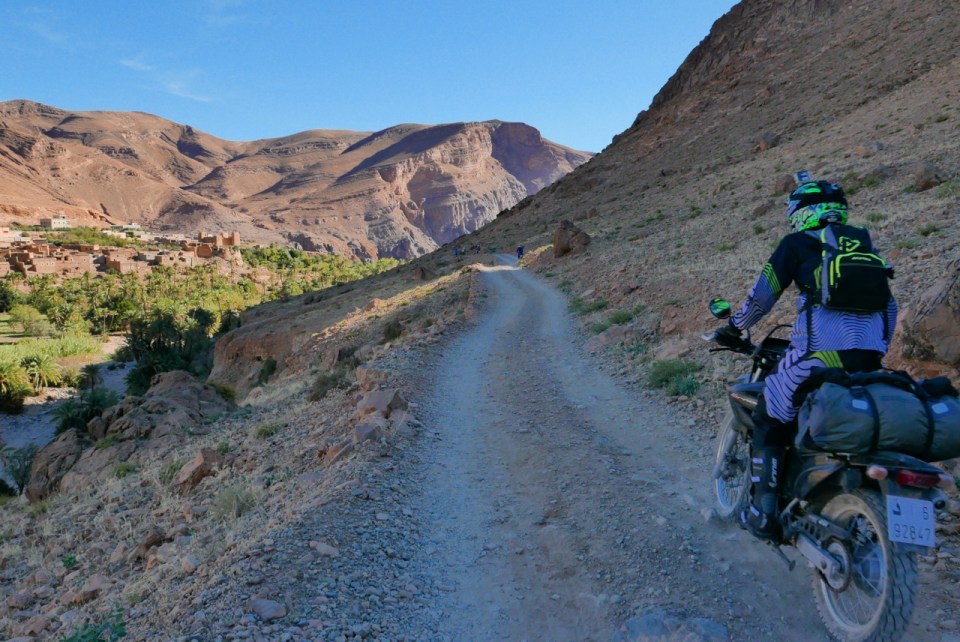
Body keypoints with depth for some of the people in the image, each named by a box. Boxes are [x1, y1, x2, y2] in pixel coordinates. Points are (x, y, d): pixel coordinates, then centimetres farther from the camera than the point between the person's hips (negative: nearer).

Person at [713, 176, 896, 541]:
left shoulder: (797, 244, 5)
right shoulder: (864, 242, 21)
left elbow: (762, 297, 4)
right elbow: (889, 305, 21)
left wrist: (733, 328, 20)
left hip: (819, 355, -6)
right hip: (870, 357, 6)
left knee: (768, 423, 9)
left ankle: (763, 514, 7)